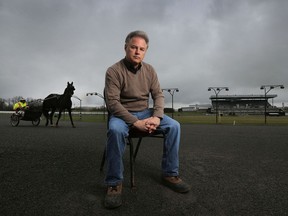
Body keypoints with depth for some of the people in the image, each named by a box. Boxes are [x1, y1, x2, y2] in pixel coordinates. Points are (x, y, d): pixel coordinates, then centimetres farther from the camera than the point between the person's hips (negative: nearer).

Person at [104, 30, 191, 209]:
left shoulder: (150, 70, 3)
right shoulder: (114, 71, -12)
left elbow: (158, 95, 2)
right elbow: (112, 102, -19)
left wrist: (157, 116, -18)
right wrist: (136, 122, -26)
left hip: (145, 112, 5)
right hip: (122, 113, -4)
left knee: (174, 126, -14)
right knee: (116, 130, -38)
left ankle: (170, 174, -1)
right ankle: (114, 183, -20)